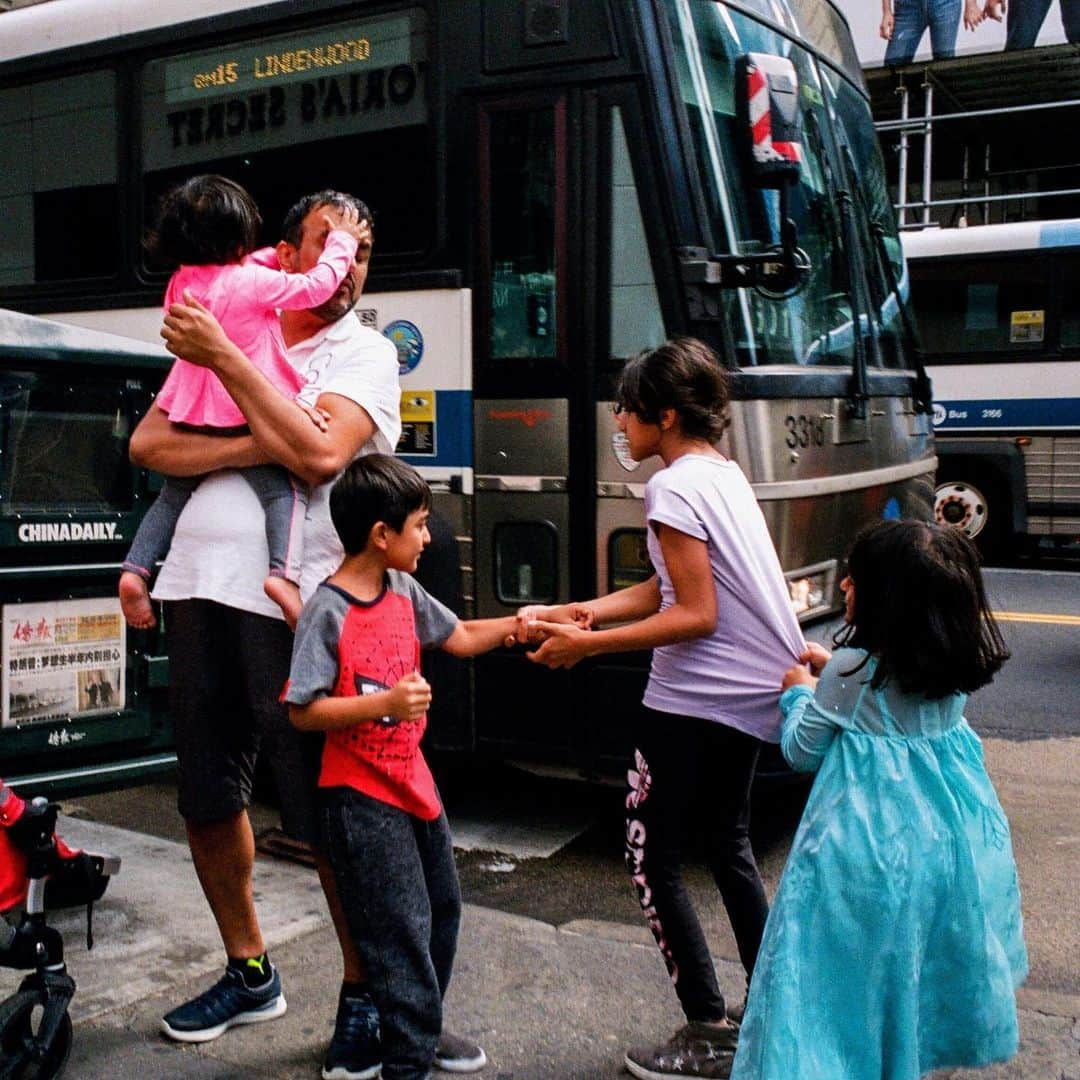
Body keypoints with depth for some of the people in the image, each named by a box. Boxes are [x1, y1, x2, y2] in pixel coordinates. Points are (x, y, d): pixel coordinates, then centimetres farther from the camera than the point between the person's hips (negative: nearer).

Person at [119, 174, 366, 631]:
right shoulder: (256, 283, -13)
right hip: (248, 415, -6)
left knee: (173, 495, 20)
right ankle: (283, 572, -27)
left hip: (193, 414, 6)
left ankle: (135, 568, 9)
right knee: (284, 491, -6)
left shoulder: (181, 282, 7)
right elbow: (318, 285, -3)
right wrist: (343, 239, 12)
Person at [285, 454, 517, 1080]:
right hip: (363, 796, -8)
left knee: (443, 909, 19)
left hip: (413, 778, 8)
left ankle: (422, 1029, 38)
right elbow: (305, 711, -20)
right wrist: (386, 703, -29)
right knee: (402, 930, -4)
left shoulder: (404, 592, 4)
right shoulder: (327, 611, -18)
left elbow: (461, 638, 18)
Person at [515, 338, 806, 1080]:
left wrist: (586, 644, -17)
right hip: (755, 692, 10)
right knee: (729, 844, 21)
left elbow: (693, 615, -20)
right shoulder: (724, 473, 11)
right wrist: (579, 613, 6)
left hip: (699, 699, -10)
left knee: (652, 857, 1)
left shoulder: (674, 488, -17)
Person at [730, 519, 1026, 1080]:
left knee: (862, 965, 7)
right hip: (949, 834, 6)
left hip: (866, 841, -6)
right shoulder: (956, 673, -1)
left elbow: (802, 750, -5)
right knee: (924, 949, 21)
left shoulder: (850, 671, -18)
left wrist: (799, 692, 11)